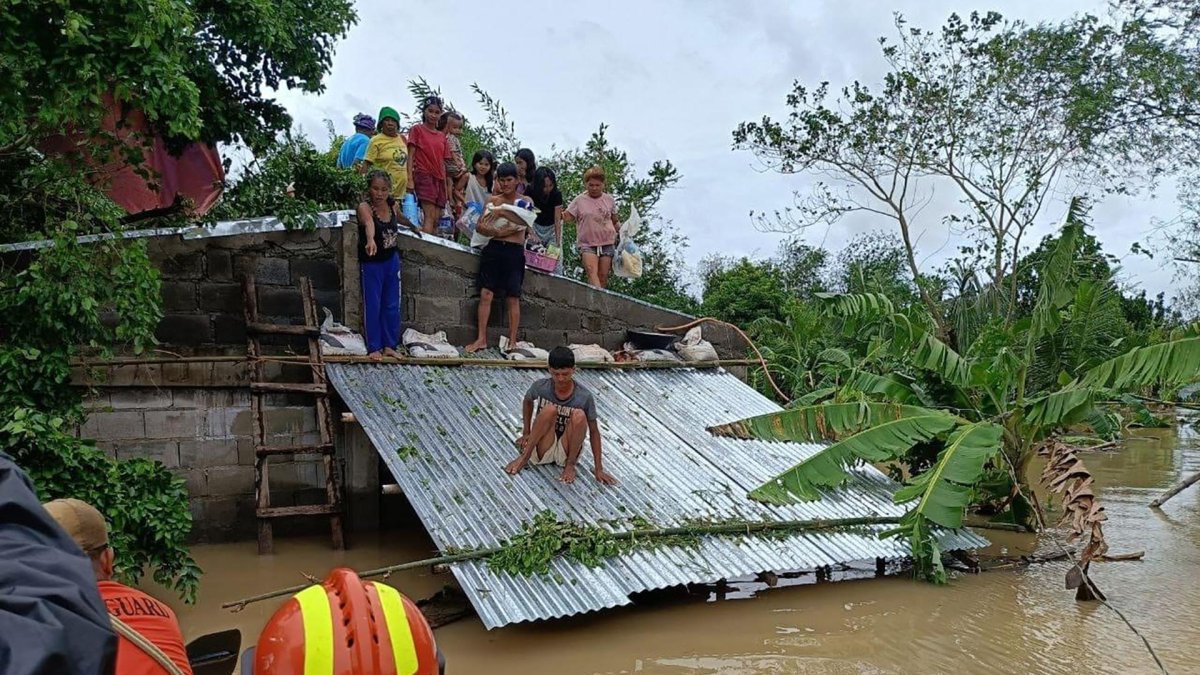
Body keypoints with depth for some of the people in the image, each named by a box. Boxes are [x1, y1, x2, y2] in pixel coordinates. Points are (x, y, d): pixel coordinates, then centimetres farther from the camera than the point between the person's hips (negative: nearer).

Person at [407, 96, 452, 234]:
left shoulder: (442, 136, 19)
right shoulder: (417, 129, 5)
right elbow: (410, 155, -2)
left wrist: (446, 186, 13)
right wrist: (410, 179, -12)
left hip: (439, 179, 6)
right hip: (424, 175, -6)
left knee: (437, 219, 0)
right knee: (430, 216, -19)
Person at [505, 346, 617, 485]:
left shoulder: (585, 397, -15)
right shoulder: (540, 387, -11)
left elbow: (593, 431, -9)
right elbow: (527, 401, 12)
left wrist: (598, 469, -12)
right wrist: (526, 433, 6)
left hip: (567, 451, 0)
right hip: (542, 450, 0)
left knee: (579, 416, -28)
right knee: (550, 410, -28)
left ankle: (570, 464, -12)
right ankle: (525, 457, -19)